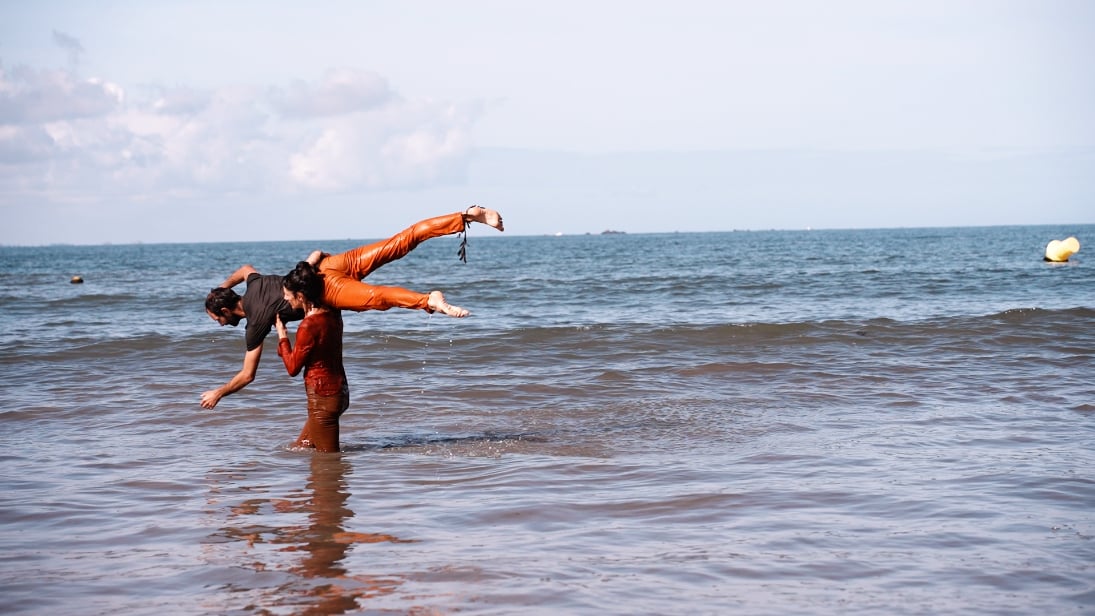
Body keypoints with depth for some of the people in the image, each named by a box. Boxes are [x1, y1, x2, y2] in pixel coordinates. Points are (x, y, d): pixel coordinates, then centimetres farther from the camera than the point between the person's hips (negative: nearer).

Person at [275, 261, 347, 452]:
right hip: (339, 391, 9)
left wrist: (282, 335, -1)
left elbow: (293, 368, -9)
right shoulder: (332, 313, 3)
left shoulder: (308, 326, -22)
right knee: (300, 449, 19)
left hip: (322, 397, -9)